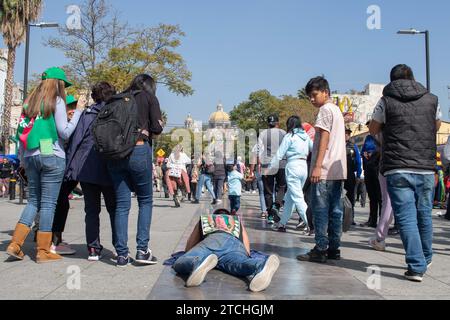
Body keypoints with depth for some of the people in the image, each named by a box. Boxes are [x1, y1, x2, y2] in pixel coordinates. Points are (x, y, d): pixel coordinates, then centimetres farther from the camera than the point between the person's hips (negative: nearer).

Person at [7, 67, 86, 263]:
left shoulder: (30, 101, 14)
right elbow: (64, 133, -8)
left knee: (33, 201, 14)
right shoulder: (56, 101, -3)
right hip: (52, 157, -6)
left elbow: (21, 132, 13)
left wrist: (22, 158, 20)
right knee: (48, 203, -1)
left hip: (31, 156, 6)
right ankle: (43, 251, 3)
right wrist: (78, 111, -3)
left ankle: (15, 244, 6)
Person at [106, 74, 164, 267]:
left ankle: (122, 254, 6)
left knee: (121, 204, 7)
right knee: (145, 200, 10)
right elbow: (157, 128, 2)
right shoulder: (149, 97, 10)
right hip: (139, 150, -3)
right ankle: (142, 249, 2)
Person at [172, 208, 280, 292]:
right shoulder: (238, 221, 44)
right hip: (235, 243, 1)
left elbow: (188, 248, 40)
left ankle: (199, 264, -50)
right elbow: (247, 251, 36)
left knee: (179, 264, -13)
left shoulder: (204, 219, 43)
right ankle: (261, 267, -67)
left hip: (212, 240, -1)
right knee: (240, 264, -29)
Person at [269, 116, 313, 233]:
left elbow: (279, 154, -6)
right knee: (289, 197, 15)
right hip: (304, 166, 7)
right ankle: (282, 223, 22)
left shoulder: (289, 136, -4)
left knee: (297, 198, -6)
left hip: (293, 166, -7)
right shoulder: (306, 136, 13)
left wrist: (269, 167, -1)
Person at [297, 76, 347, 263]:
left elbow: (324, 139, -14)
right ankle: (334, 249, 13)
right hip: (338, 170, 9)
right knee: (335, 210, 8)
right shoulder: (337, 110, 23)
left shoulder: (325, 109, -5)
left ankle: (320, 250, -5)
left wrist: (317, 166, -18)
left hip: (325, 170, -9)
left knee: (320, 210, -7)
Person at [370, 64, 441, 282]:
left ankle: (416, 267, -6)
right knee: (424, 214, 17)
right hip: (426, 168, 3)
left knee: (406, 217, -2)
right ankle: (426, 259, 35)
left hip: (398, 169, -3)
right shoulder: (432, 100, 9)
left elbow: (373, 130, 13)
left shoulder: (386, 101, 1)